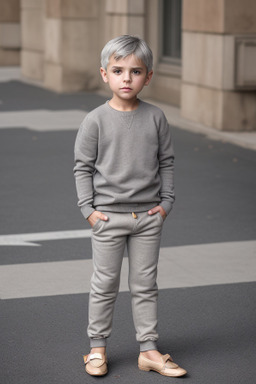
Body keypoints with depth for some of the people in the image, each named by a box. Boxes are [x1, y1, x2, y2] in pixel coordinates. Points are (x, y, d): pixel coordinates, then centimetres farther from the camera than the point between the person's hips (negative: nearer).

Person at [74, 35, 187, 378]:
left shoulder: (155, 117, -1)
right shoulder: (96, 121, -7)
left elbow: (166, 161, 7)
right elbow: (83, 166, -2)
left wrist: (166, 202, 0)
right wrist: (88, 208, -7)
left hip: (149, 216, 2)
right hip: (108, 216, -2)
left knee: (145, 285, 10)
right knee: (105, 284, 8)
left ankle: (149, 350, 20)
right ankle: (97, 348, 22)